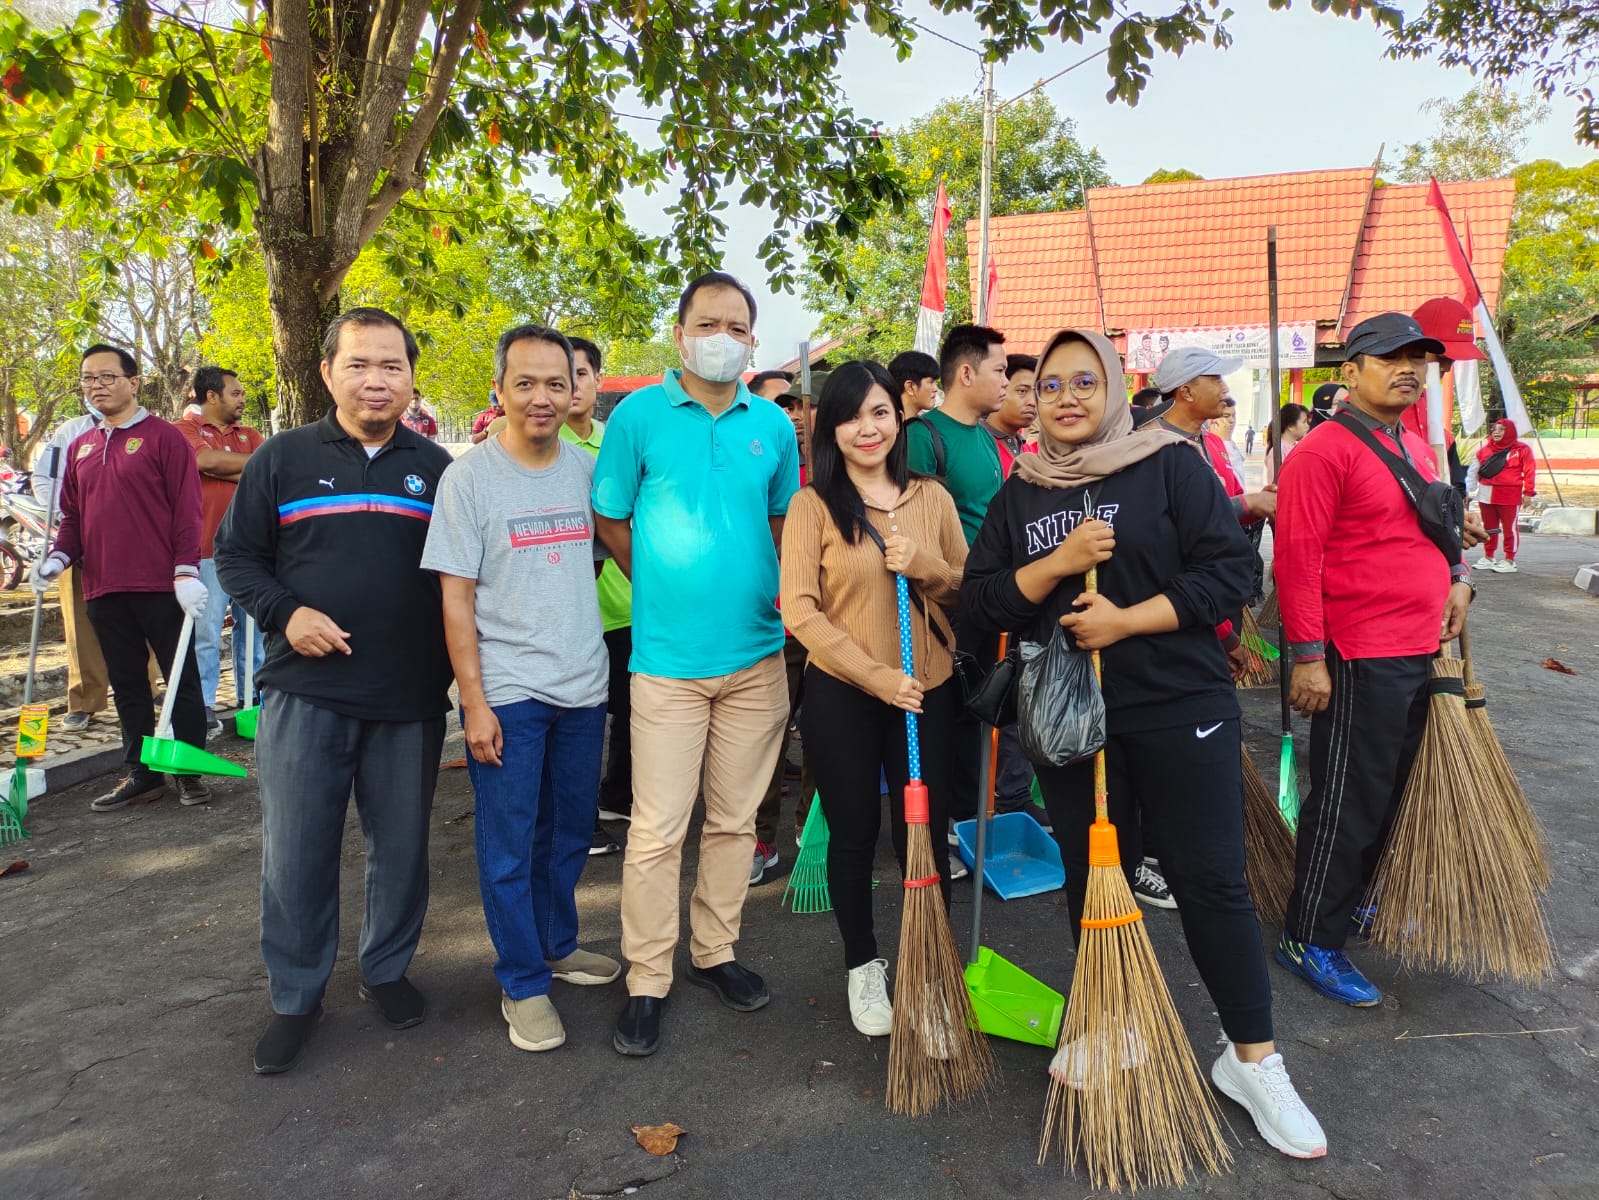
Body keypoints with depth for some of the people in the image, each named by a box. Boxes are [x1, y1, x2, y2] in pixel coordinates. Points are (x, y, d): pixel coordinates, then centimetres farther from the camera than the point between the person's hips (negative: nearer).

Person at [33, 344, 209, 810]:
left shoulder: (163, 437, -3)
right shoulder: (80, 447, 15)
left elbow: (186, 508, -9)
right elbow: (72, 515, 19)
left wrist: (186, 571, -15)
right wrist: (60, 555, 1)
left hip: (161, 587, -6)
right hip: (103, 588, 6)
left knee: (181, 680, 3)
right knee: (127, 686, 12)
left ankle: (191, 772, 12)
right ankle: (141, 774, 22)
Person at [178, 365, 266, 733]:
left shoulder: (249, 435, 18)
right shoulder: (186, 430, 3)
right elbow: (208, 459, -17)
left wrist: (226, 469, -10)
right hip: (208, 549, -5)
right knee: (206, 631, -6)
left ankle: (251, 696, 19)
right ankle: (203, 705, 1)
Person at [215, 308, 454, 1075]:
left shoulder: (435, 467, 7)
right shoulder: (282, 458, 2)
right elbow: (235, 556, 6)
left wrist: (457, 662, 1)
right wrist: (284, 612, -12)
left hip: (410, 698, 1)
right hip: (304, 693, -1)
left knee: (402, 847, 11)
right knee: (295, 854, 5)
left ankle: (386, 970, 31)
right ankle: (295, 997, 23)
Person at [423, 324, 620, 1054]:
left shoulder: (588, 470, 5)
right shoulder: (469, 477, -6)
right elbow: (456, 598, -7)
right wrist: (473, 702, -12)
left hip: (584, 685, 4)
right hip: (506, 691, -4)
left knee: (571, 834, 17)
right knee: (510, 845, 4)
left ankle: (555, 945, 36)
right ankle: (523, 984, 19)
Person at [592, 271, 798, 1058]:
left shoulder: (773, 424, 7)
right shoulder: (639, 415, -3)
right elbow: (611, 521, 3)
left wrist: (781, 592, 7)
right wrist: (667, 589, 4)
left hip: (757, 654, 4)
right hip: (667, 657, -3)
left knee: (735, 818, 13)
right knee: (656, 831, -1)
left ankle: (715, 952, 31)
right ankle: (647, 983, 15)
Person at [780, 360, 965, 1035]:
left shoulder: (932, 498, 4)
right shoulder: (813, 506, -5)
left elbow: (967, 591, 8)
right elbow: (800, 609, -11)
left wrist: (924, 565, -13)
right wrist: (877, 676, -17)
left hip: (930, 691, 2)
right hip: (841, 695, -2)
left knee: (923, 834, 8)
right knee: (854, 836, 11)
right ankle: (862, 967, 33)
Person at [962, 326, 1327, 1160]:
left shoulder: (1171, 465, -2)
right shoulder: (1018, 495, 10)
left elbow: (1228, 572, -9)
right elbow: (980, 596, 3)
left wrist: (1126, 621, -17)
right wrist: (1056, 565, -13)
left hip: (1180, 707, -3)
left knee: (1211, 879, 0)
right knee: (1090, 873, 14)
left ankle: (1252, 1060, 17)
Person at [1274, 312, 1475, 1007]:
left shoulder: (1416, 448, 14)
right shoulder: (1324, 450, -14)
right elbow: (1297, 558, -19)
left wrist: (1456, 578, 9)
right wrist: (1308, 657, -21)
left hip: (1420, 653, 9)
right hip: (1358, 660, -9)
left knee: (1391, 792, 19)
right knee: (1347, 801, -3)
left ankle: (1354, 902, 36)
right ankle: (1310, 942, 10)